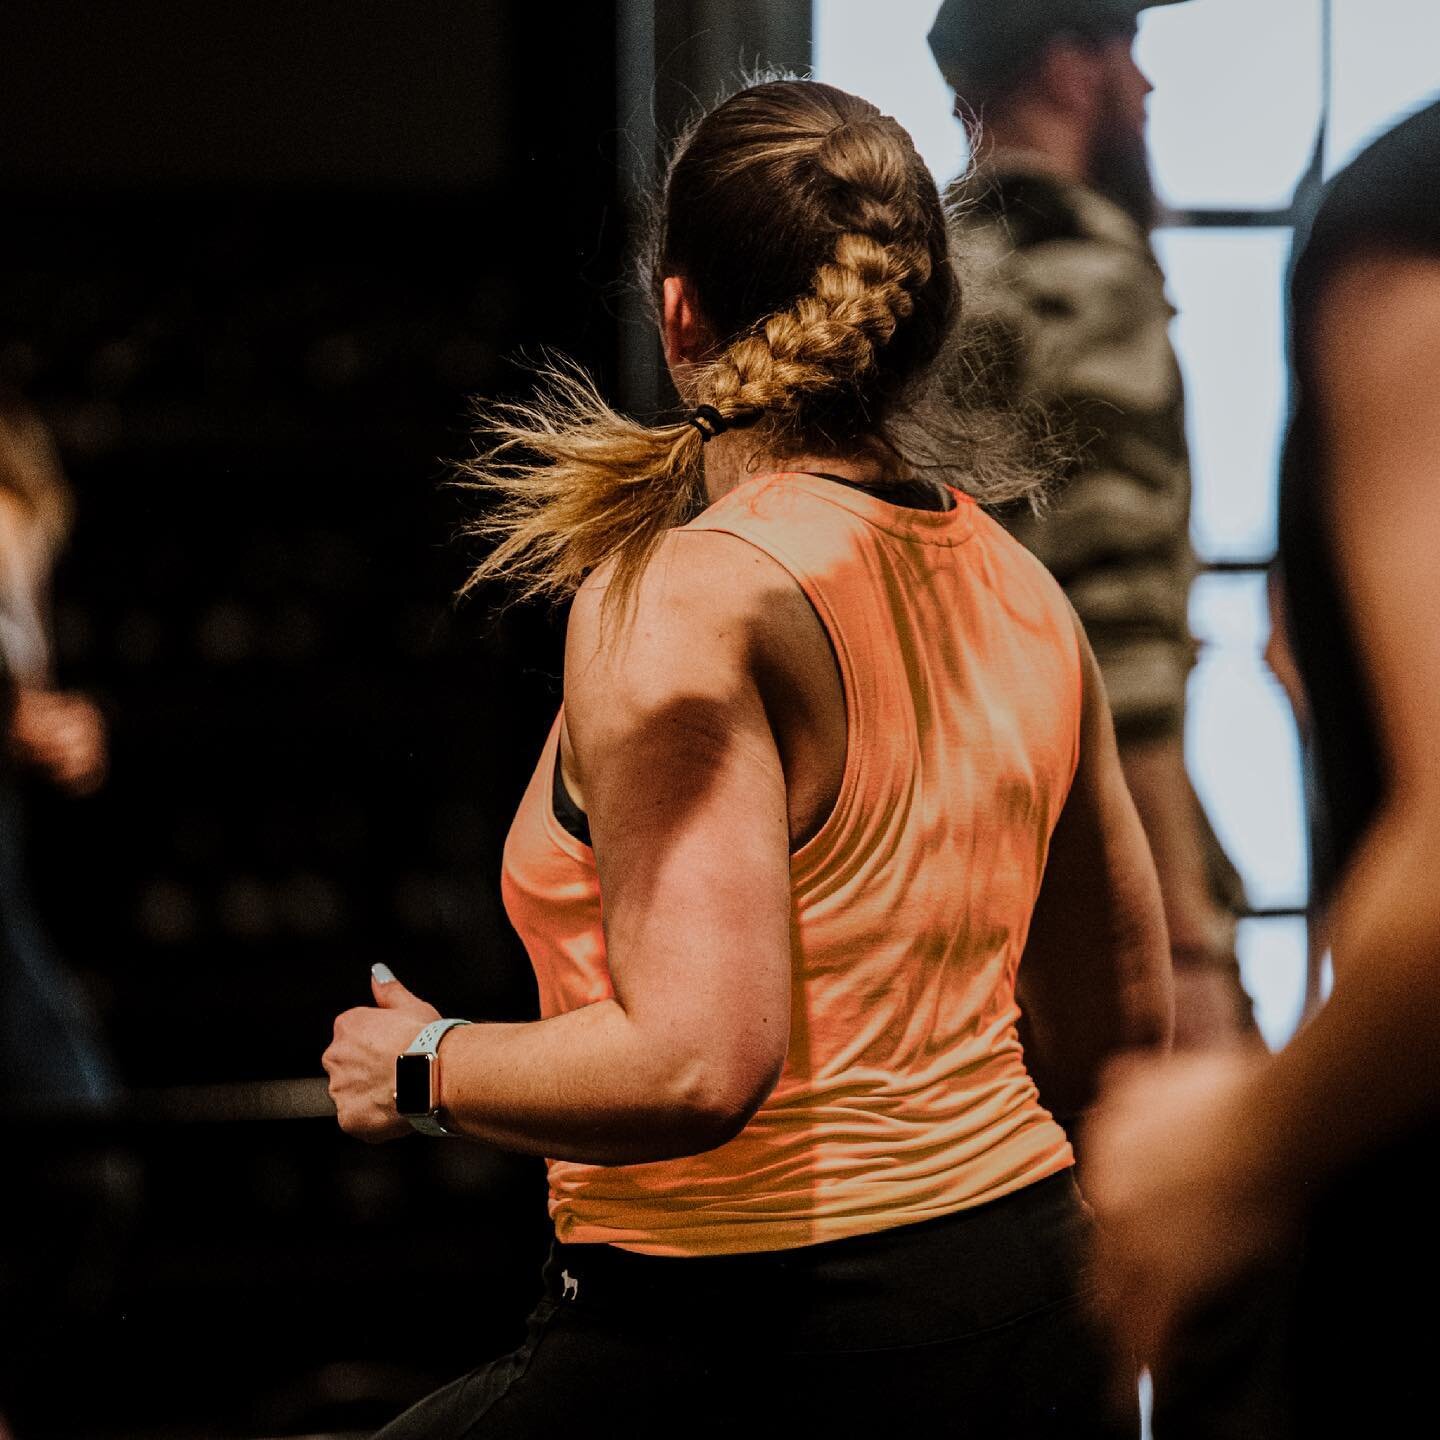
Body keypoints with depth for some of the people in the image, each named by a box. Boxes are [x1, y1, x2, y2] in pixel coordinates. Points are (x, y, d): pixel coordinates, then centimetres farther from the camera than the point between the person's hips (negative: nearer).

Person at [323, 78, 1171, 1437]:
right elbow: (1120, 1023, 16)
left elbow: (696, 1066, -24)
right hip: (1035, 1315, 7)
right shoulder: (1023, 594, 7)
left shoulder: (678, 601, -16)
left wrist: (424, 1068, -8)